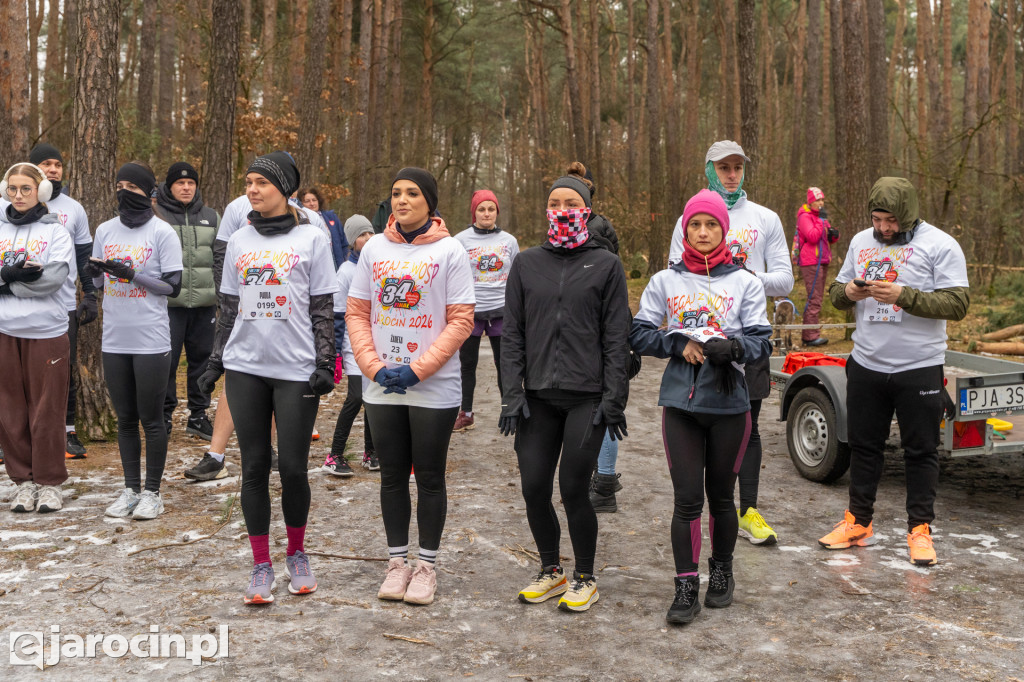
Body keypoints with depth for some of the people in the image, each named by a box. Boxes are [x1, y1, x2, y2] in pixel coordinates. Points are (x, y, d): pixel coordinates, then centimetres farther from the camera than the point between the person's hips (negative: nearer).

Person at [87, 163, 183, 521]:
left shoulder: (162, 232, -5)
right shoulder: (105, 231, 10)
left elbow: (173, 286, -7)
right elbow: (96, 283, 16)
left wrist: (132, 274, -18)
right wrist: (95, 273, -6)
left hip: (151, 340, -5)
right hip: (114, 340, 5)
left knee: (151, 420, 2)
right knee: (125, 419, 12)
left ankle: (152, 492, 13)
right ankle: (131, 488, 23)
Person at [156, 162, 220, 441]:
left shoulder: (211, 217, 13)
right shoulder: (157, 215, 1)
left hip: (204, 302, 4)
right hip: (169, 301, -3)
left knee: (202, 358, 9)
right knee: (166, 359, -1)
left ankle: (198, 415, 20)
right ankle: (164, 415, 12)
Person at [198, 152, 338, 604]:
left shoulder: (311, 238, 1)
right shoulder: (239, 241, 12)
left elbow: (324, 310, 0)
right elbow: (229, 308, 16)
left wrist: (325, 364, -7)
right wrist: (215, 362, 13)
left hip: (296, 371, -3)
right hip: (246, 368, 3)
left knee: (293, 467, -1)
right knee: (254, 467, 5)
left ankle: (297, 555, 22)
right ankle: (261, 566, 15)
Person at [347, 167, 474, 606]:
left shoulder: (450, 251, -5)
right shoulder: (374, 249, 5)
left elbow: (460, 321, -8)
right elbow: (356, 313, 6)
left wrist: (418, 370, -15)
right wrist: (373, 366, -8)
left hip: (434, 388, -3)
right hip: (381, 388, 3)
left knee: (430, 476, 7)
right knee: (392, 475, 11)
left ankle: (426, 566, 20)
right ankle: (396, 563, 24)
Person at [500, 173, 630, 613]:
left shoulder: (605, 265, 4)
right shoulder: (526, 264, 11)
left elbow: (616, 338, 1)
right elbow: (512, 334, 9)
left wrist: (614, 398, -6)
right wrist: (512, 394, 1)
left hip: (587, 396, -3)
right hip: (538, 396, 3)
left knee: (574, 489, -3)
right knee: (534, 488, 3)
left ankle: (585, 579, 18)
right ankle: (550, 571, 26)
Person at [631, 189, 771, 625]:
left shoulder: (745, 283, 4)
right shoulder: (665, 282, 6)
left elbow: (762, 341, -1)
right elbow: (639, 335, 4)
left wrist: (732, 347, -22)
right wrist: (679, 344, -12)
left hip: (729, 404, 0)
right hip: (680, 404, 0)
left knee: (721, 496, 13)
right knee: (687, 500, -2)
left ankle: (721, 573, 32)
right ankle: (686, 588, 7)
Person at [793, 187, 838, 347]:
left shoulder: (819, 217, 21)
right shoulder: (805, 217, -8)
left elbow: (829, 238, 23)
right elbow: (812, 236, -22)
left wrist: (834, 235, 1)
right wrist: (821, 220, -17)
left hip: (821, 262, 10)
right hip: (811, 263, -10)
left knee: (816, 298, 11)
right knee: (814, 299, -13)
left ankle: (809, 335, 17)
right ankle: (811, 336, -11)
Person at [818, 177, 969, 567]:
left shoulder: (940, 245, -6)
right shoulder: (861, 242, 9)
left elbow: (957, 304, -13)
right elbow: (836, 293, 15)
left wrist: (904, 296, -23)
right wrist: (848, 292, -9)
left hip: (919, 368, -4)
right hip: (866, 364, 5)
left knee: (921, 450, 4)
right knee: (863, 445, 12)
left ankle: (920, 530, 15)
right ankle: (858, 523, 24)